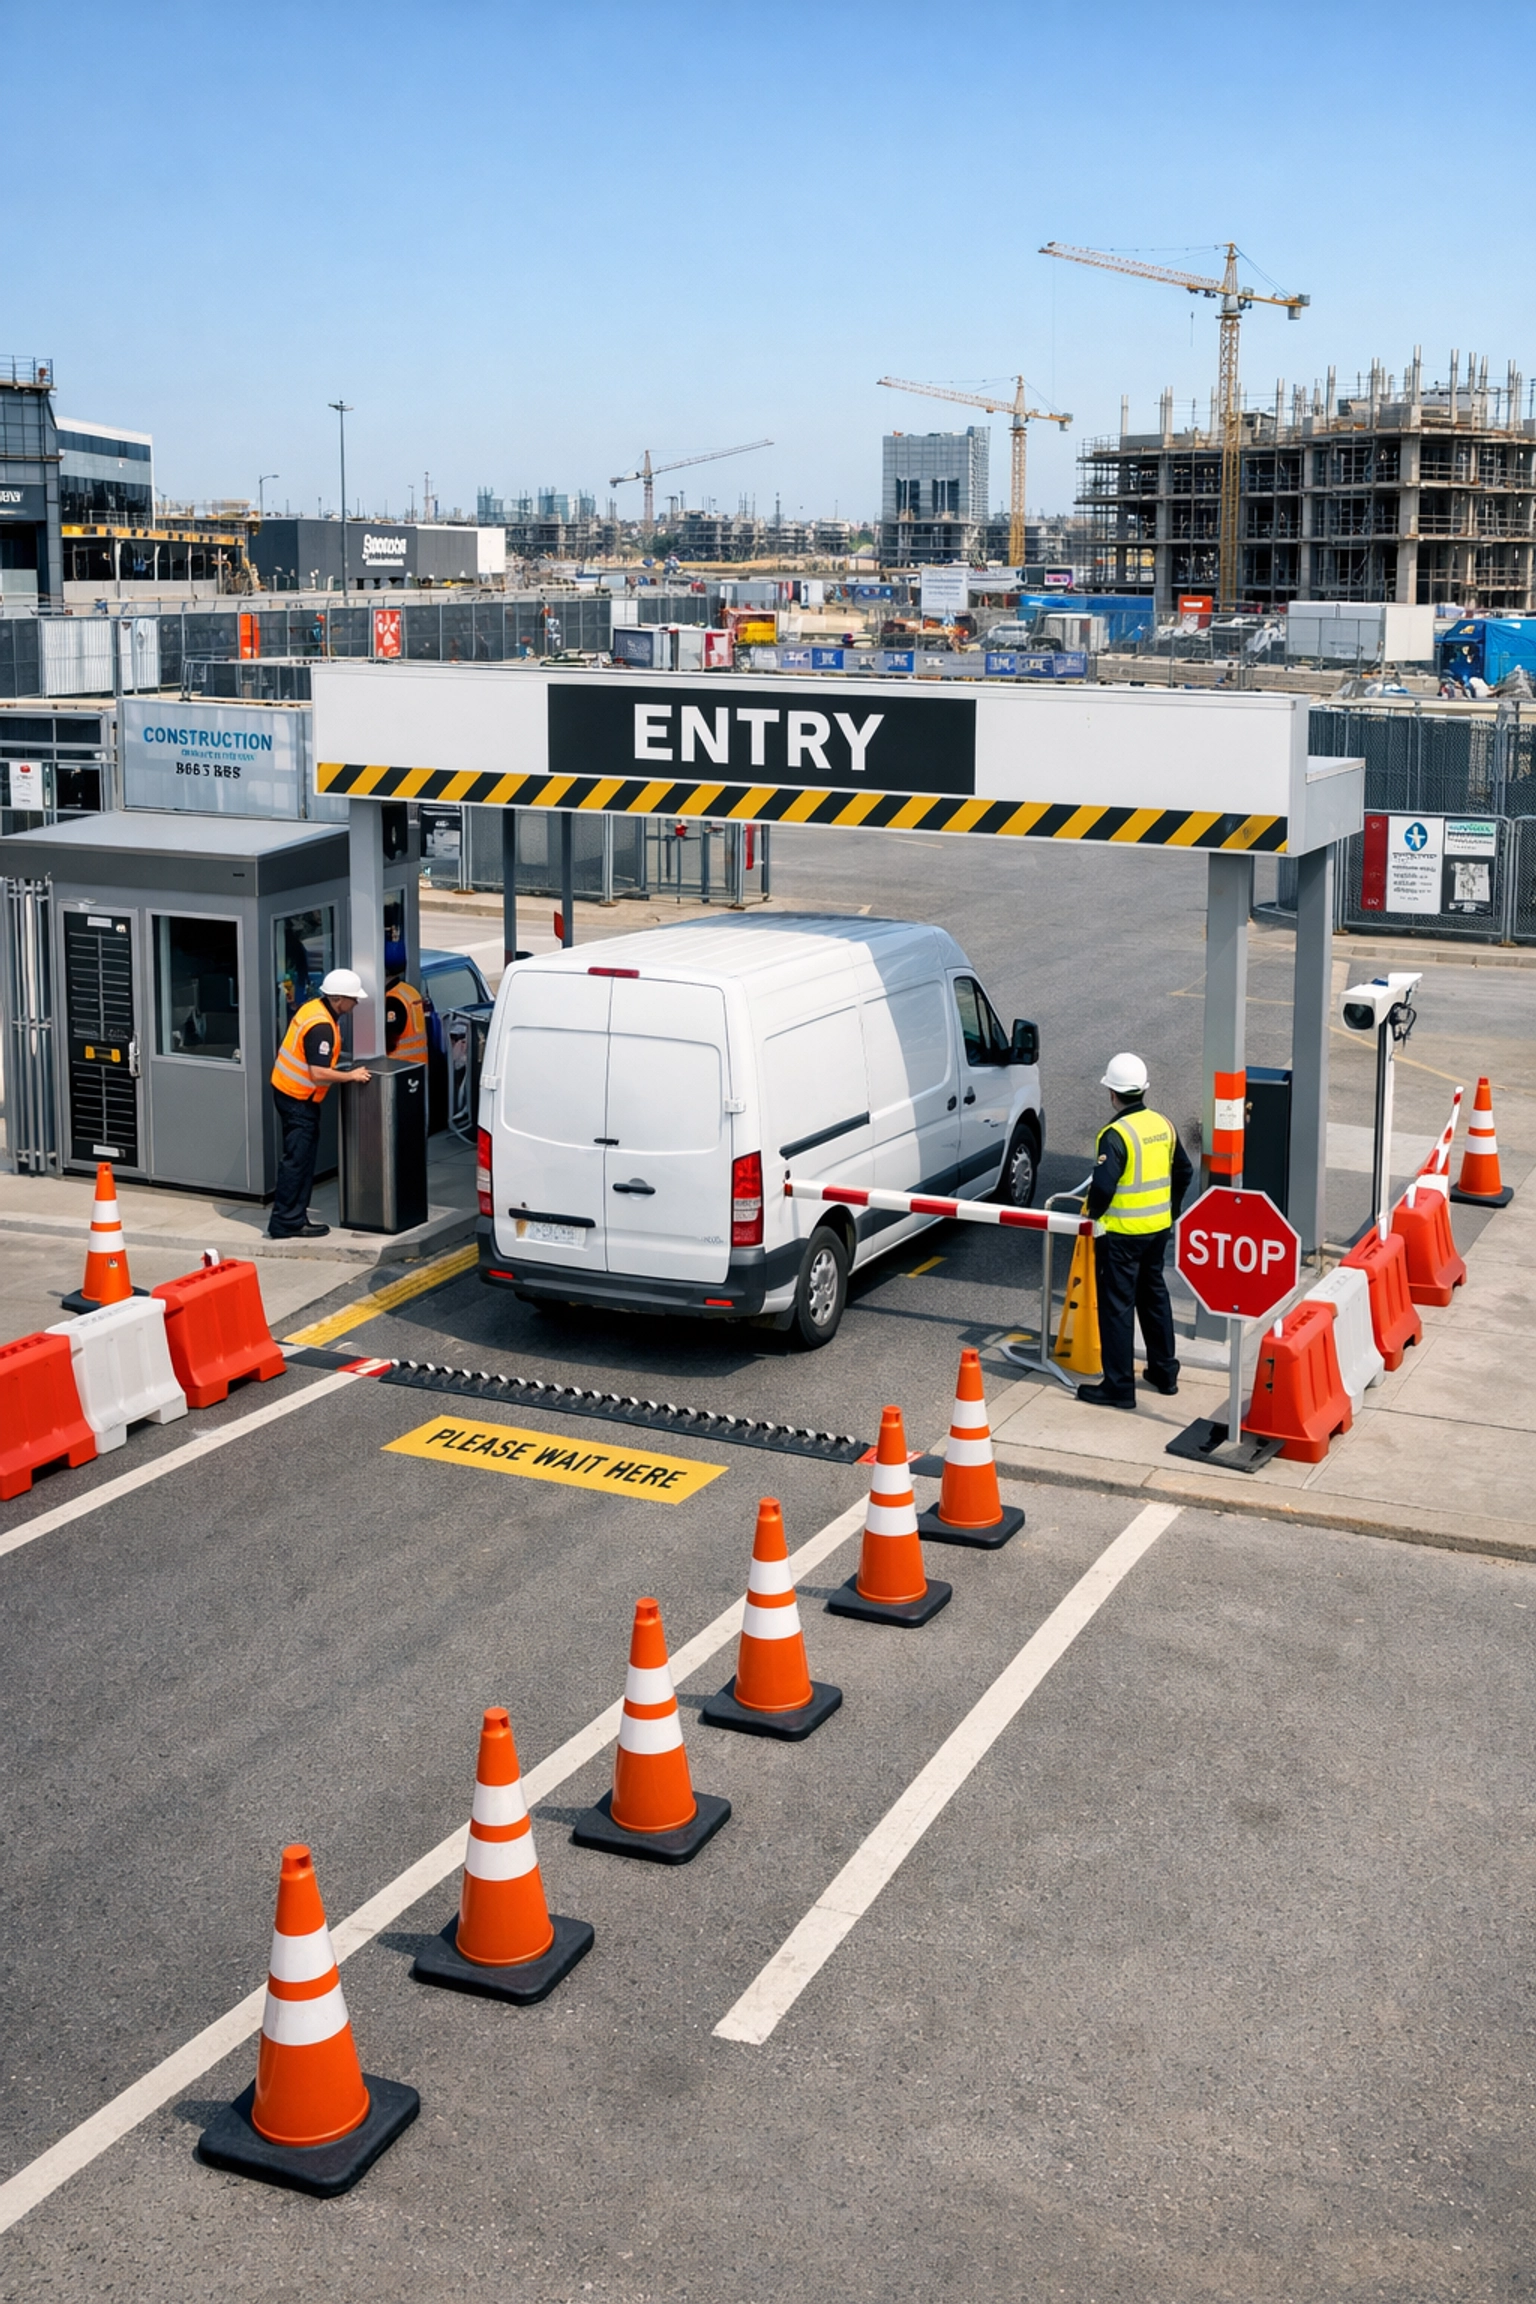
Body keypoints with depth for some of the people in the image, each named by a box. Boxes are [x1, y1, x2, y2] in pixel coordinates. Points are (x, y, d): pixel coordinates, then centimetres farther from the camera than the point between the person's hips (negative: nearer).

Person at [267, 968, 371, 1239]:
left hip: (291, 1091, 10)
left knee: (302, 1156, 14)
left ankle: (295, 1216, 19)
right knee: (297, 1159, -6)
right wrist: (350, 1076, -16)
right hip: (297, 1097, -10)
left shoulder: (315, 1008, 6)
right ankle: (285, 1223, -2)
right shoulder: (321, 1027, -24)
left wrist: (344, 1069, 13)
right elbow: (318, 1073, -27)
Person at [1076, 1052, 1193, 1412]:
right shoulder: (1163, 1126, 3)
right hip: (1158, 1228, 8)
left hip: (1121, 1233, -8)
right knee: (1154, 1295, 21)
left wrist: (1092, 1212, -7)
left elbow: (1103, 1184, -26)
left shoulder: (1116, 1134, -21)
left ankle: (1119, 1385, 2)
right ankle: (1164, 1371, 30)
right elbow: (1183, 1172, 13)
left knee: (1116, 1305, -1)